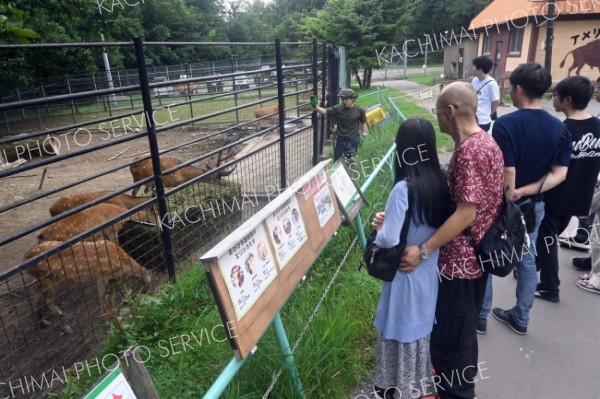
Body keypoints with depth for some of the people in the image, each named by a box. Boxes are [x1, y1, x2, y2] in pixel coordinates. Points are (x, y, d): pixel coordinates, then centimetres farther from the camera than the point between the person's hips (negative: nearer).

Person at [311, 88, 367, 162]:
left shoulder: (359, 110, -5)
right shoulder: (337, 108, -7)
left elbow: (363, 122, 9)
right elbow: (325, 111, -16)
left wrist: (364, 135, 3)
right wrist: (315, 106, -33)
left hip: (353, 140, -1)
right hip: (340, 140, 1)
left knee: (350, 162, 8)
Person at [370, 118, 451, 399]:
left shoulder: (404, 189, -25)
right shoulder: (440, 182, -5)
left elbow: (389, 240, -25)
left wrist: (380, 227, -4)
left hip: (406, 275, -7)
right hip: (429, 271, 7)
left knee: (401, 332, 12)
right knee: (422, 328, 24)